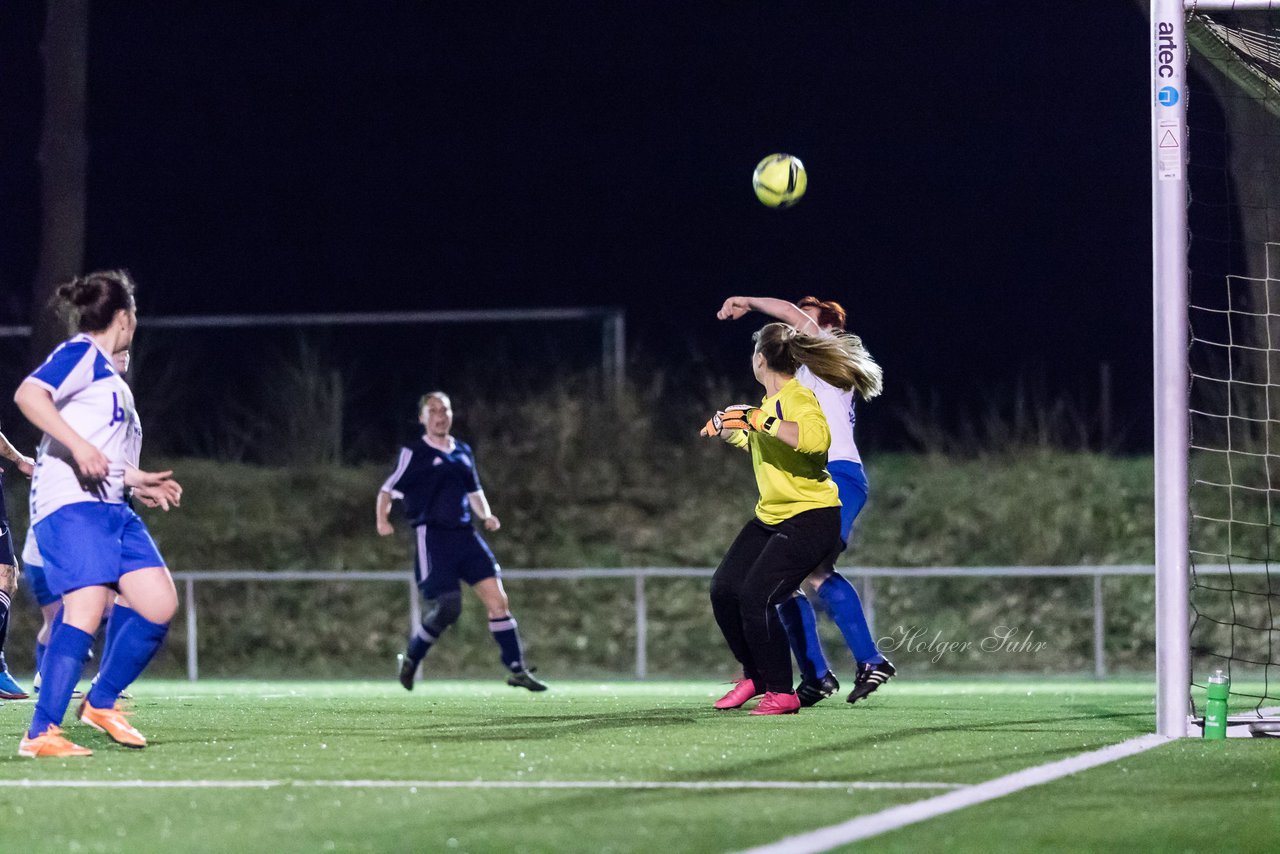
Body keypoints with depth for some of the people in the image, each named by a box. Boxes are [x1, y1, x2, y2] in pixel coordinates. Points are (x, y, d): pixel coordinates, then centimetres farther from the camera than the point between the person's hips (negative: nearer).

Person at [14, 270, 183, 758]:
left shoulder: (108, 373, 26)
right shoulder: (81, 354, -2)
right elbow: (28, 395, -20)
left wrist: (135, 480, 34)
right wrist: (80, 446, -26)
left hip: (111, 509, 10)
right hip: (70, 504, -10)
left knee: (159, 603, -2)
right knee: (86, 609, -21)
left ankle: (100, 703, 10)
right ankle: (41, 734, -21)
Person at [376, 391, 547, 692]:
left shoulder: (463, 452, 16)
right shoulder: (414, 453, -1)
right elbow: (388, 490, -1)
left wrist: (486, 516, 8)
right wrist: (383, 520, -19)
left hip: (464, 535, 5)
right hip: (432, 538, -5)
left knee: (497, 598, -6)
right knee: (447, 608, -10)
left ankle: (517, 670, -4)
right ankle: (411, 659, 17)